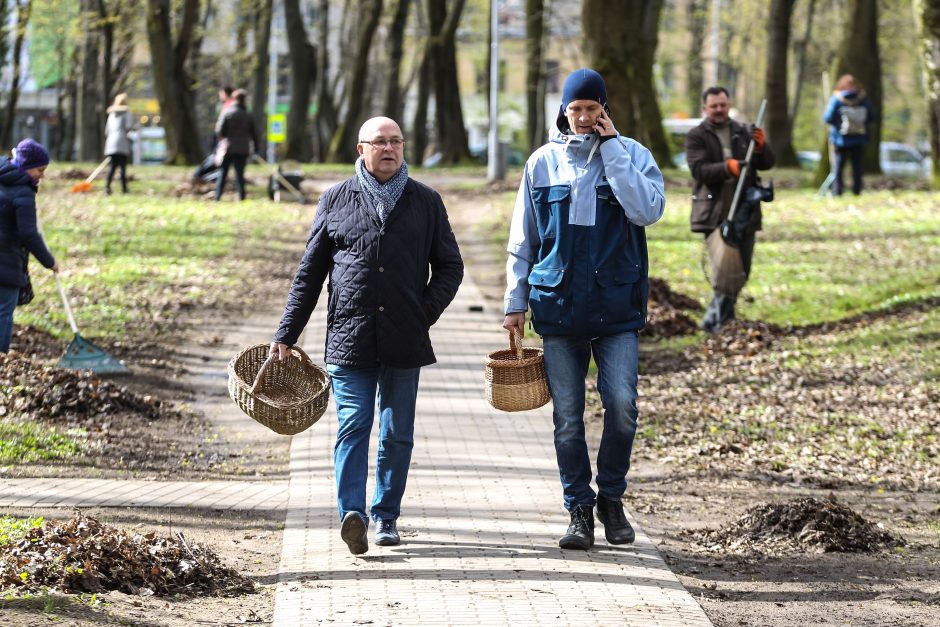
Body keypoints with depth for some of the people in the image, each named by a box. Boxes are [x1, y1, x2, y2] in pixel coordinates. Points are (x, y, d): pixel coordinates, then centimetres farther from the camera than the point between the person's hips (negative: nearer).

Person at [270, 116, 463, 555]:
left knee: (397, 433, 7)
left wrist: (426, 312, -1)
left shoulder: (425, 202, 9)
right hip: (350, 337, -1)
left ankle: (386, 516, 17)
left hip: (404, 339, 1)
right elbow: (310, 272, 10)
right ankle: (352, 513, -22)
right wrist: (286, 334, 7)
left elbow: (450, 266, 14)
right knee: (352, 427, -12)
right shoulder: (336, 201, 8)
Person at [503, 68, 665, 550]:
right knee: (567, 415, 2)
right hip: (558, 306, 1)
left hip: (617, 306, -1)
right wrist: (515, 303, 7)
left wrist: (610, 148, -13)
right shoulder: (543, 163, 6)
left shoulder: (631, 154, 2)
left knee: (622, 404, -11)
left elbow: (648, 211, -16)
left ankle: (611, 499, 9)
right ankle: (579, 510, 12)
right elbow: (523, 240, 12)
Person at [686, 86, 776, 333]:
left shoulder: (744, 133, 13)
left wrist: (761, 147, -12)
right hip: (715, 215, -5)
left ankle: (723, 316, 23)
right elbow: (698, 169, -12)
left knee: (742, 270, 9)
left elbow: (767, 164, 10)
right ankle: (718, 317, -11)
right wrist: (728, 167, -28)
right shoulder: (697, 136, 1)